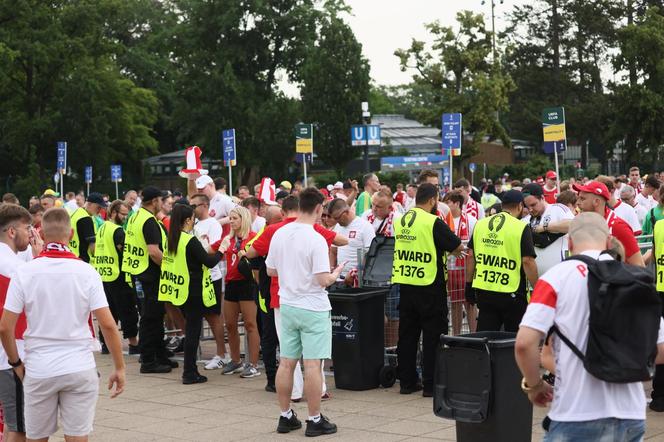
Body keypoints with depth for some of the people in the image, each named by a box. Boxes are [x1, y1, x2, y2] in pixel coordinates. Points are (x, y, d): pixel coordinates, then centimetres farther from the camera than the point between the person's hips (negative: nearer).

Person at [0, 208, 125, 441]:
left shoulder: (24, 272, -5)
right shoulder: (86, 272, -6)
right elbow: (107, 324, -9)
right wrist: (119, 368, 0)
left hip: (38, 369, 0)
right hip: (79, 369, 0)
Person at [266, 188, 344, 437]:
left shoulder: (279, 234, 1)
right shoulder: (316, 239, -17)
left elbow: (270, 270, 10)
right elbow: (324, 280, -19)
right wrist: (336, 274, 1)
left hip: (287, 306, 6)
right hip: (313, 309, -6)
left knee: (286, 363, 10)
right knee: (313, 365, -1)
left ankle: (286, 417, 19)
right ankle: (315, 421, 5)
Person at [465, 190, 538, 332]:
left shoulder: (480, 224, 7)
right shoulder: (521, 228, -9)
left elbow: (470, 256, 9)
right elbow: (528, 261, -13)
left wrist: (469, 284, 16)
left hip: (483, 291, 4)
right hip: (512, 293, -4)